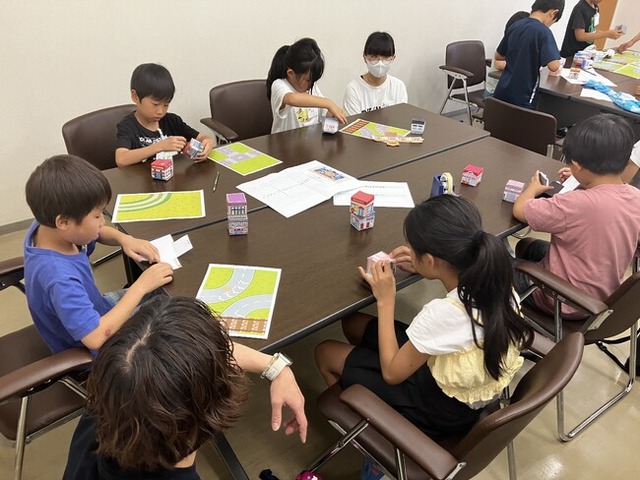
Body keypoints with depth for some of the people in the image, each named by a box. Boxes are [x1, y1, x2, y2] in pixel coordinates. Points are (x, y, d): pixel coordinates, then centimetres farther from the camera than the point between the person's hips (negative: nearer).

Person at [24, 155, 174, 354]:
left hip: (96, 313, 8)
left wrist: (125, 239, -16)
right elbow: (96, 338, -44)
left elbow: (96, 233, 5)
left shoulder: (46, 226, -16)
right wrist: (140, 286, -37)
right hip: (88, 352, -8)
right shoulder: (59, 277, -42)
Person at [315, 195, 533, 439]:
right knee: (352, 323, 15)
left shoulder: (443, 312, -38)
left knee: (325, 352, 9)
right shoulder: (495, 278, -17)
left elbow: (391, 372, -20)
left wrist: (385, 301, -16)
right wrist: (423, 268, 2)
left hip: (441, 409, -7)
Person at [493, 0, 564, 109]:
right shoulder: (543, 31, -13)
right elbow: (553, 66, -21)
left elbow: (497, 56, 18)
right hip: (521, 98, -7)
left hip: (502, 92, 7)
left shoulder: (515, 26, 7)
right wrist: (559, 66, 1)